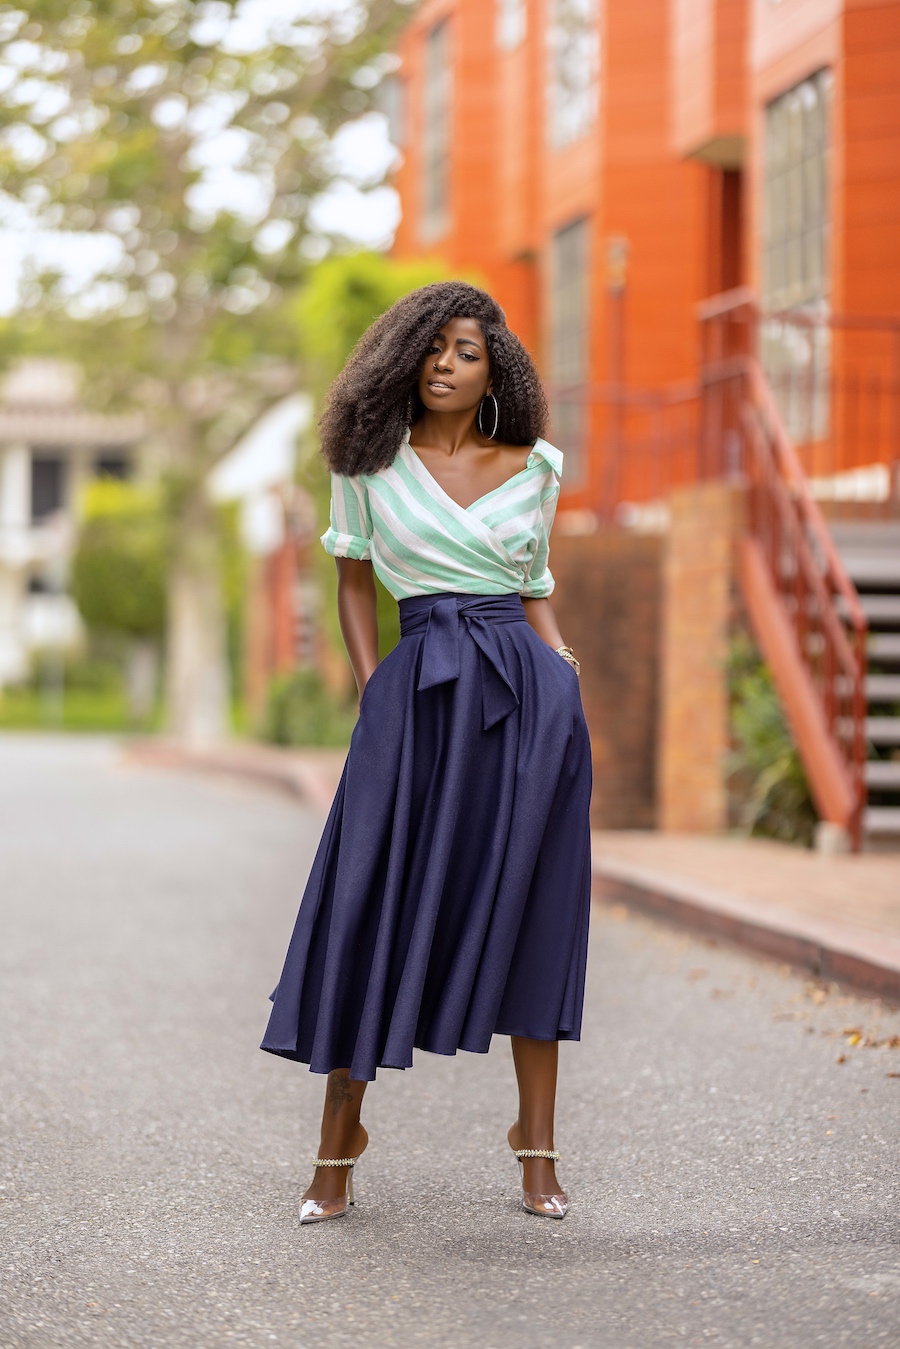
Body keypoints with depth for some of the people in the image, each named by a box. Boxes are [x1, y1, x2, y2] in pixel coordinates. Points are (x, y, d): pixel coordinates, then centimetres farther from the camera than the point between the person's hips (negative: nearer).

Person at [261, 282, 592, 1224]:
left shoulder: (533, 469, 10)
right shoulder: (370, 459, 7)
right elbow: (354, 581, 12)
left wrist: (566, 669, 3)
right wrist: (373, 687, 1)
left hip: (527, 694, 1)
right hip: (419, 696, -1)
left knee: (531, 913, 3)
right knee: (375, 907, -3)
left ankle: (536, 1147, 11)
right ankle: (337, 1145, 9)